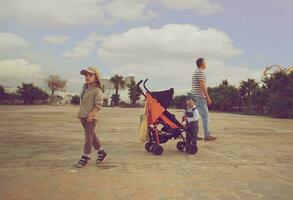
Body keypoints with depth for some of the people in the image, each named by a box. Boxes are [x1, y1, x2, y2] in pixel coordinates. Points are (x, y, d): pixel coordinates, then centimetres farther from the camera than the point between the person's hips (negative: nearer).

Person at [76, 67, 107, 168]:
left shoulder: (97, 90, -10)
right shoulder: (85, 88, 15)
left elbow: (98, 105, -17)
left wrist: (91, 114, -26)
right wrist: (80, 112, 15)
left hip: (90, 117, -8)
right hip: (82, 116, 8)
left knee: (88, 137, -4)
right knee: (92, 136, 15)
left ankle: (85, 158, 5)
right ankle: (101, 153, 29)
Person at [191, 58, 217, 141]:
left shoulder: (195, 72, 20)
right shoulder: (200, 72, -11)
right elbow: (202, 85, -18)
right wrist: (208, 97, -17)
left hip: (195, 97, 10)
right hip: (200, 97, -10)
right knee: (205, 115, -8)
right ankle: (207, 135, -7)